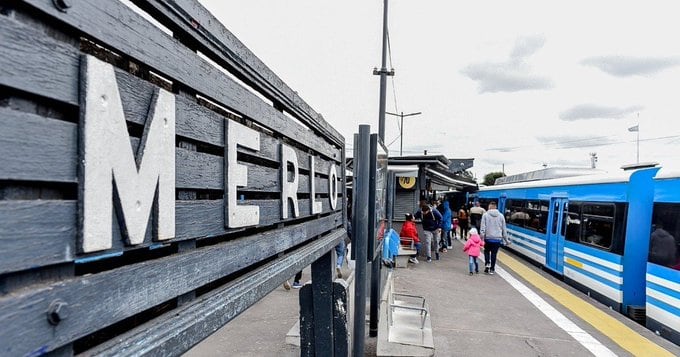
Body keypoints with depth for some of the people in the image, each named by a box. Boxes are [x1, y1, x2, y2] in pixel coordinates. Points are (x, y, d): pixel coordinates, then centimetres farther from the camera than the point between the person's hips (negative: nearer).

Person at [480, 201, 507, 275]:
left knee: (487, 251, 19)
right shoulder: (501, 216, 5)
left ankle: (487, 264, 4)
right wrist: (506, 239, 16)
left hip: (488, 238, -1)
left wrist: (482, 237, -10)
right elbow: (504, 229, 9)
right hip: (497, 238, 2)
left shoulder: (485, 215, -4)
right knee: (494, 253, 10)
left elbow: (483, 227, -10)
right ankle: (492, 269, 13)